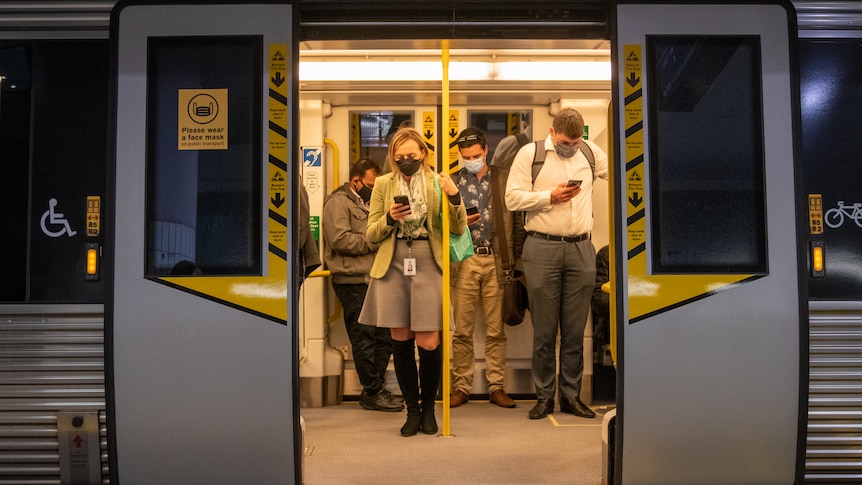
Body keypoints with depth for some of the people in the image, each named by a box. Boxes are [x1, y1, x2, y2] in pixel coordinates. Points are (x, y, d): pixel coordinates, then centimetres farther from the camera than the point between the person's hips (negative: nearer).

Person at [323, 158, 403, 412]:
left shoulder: (369, 202, 25)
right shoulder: (338, 202, -4)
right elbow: (340, 239, -17)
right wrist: (375, 241, -12)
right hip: (354, 281, -8)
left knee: (384, 336, 7)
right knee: (364, 339, -3)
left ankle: (375, 389, 17)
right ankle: (373, 393, 6)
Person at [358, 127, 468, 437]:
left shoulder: (437, 183, 5)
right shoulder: (383, 185, 9)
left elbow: (458, 229, 0)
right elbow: (372, 234, 9)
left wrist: (454, 197, -16)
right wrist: (390, 218, -10)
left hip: (428, 266, -2)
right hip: (392, 268, 2)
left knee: (429, 343, -5)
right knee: (400, 342, 6)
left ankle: (428, 408, 17)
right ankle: (412, 409, 21)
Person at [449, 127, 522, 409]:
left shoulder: (505, 179, 8)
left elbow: (517, 218, 6)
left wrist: (515, 256, -3)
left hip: (496, 260, 0)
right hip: (464, 261, 1)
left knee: (496, 330, 3)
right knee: (462, 330, 3)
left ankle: (497, 388, 12)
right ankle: (461, 387, 12)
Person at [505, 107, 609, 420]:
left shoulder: (590, 151, 13)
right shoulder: (530, 153, 3)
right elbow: (513, 198, -4)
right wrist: (551, 196, -10)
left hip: (581, 250, 3)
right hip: (542, 248, -3)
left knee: (575, 330, 7)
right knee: (544, 331, 2)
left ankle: (571, 396, 17)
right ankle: (544, 397, 14)